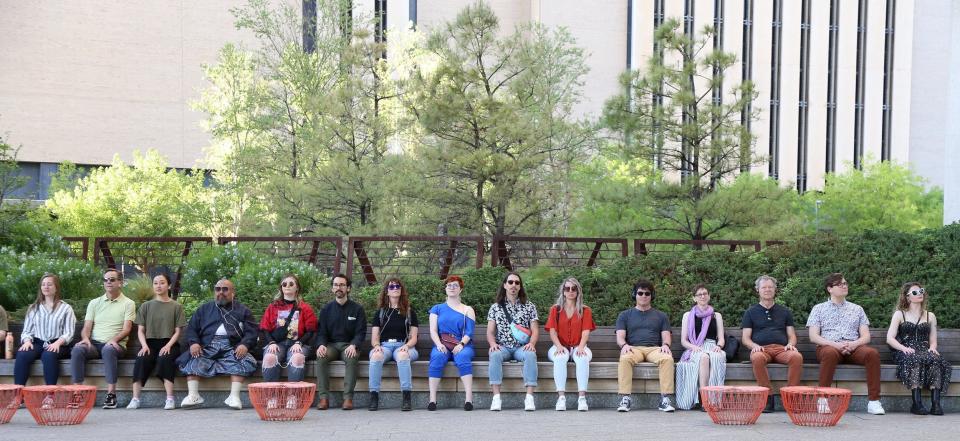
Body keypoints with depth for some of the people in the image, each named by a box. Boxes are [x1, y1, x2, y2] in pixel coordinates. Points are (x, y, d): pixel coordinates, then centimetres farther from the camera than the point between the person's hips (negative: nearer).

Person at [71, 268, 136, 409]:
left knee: (108, 349, -39)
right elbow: (87, 327, 12)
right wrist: (85, 338, -11)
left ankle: (111, 394, -37)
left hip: (115, 344, -3)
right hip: (94, 344, 3)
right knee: (77, 349, -30)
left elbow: (126, 329, -2)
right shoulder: (94, 303, 20)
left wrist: (114, 339, -21)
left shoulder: (128, 304, 9)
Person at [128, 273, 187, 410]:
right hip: (150, 343, 2)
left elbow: (177, 331, 4)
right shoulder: (146, 306, 16)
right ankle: (135, 399, -34)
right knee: (141, 359, -31)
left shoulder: (176, 306, 10)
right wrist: (144, 345, -9)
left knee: (164, 359, -35)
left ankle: (170, 399, -36)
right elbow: (140, 330, 11)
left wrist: (168, 346, -14)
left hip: (169, 343, -2)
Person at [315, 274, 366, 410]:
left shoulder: (357, 309, 5)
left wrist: (353, 345, -22)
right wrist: (321, 345, -16)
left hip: (349, 346, -2)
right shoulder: (326, 309, 11)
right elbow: (321, 332, 6)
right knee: (321, 357, -31)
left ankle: (348, 397, -35)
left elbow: (361, 332, -2)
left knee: (352, 358, -36)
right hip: (331, 345, 2)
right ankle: (324, 397, -31)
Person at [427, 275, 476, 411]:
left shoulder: (468, 310, 17)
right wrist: (439, 344, -13)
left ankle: (469, 399, -44)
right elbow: (433, 331, 7)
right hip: (442, 345, 1)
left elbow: (469, 333, 3)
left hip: (462, 345, -1)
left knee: (463, 357, -36)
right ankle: (432, 399, -39)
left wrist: (461, 344, -17)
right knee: (437, 358, -34)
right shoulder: (437, 308, 20)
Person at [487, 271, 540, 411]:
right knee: (495, 355, -35)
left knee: (531, 355, -35)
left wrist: (531, 343, -15)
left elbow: (535, 330, 6)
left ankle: (529, 397, -39)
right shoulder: (495, 307, 13)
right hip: (502, 347, 0)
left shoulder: (529, 307, 13)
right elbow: (490, 332, 8)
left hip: (522, 347, 0)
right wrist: (493, 344, -14)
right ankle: (496, 397, -38)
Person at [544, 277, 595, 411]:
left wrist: (581, 347, -20)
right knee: (560, 358, -36)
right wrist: (559, 346, -19)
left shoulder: (585, 310, 11)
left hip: (578, 347, 0)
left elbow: (586, 331, 0)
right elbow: (552, 331, 1)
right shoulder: (555, 309, 12)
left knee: (583, 358, -36)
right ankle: (561, 397, -42)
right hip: (561, 346, 0)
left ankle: (582, 397, -40)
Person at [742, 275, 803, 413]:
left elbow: (792, 335, 20)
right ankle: (768, 397, -32)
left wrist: (790, 344, -4)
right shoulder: (751, 312, 20)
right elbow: (745, 338, 13)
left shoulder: (785, 312, 25)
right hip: (761, 349, -1)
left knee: (797, 357, -34)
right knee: (757, 358, -39)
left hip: (782, 348, 1)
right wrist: (754, 345, -10)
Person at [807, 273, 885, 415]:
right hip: (829, 346, -2)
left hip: (853, 347, 3)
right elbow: (813, 337, 4)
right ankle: (823, 399, -38)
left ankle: (873, 401, -30)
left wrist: (855, 344, -10)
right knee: (830, 353, -40)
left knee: (872, 353, -31)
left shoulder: (857, 309, 23)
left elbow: (866, 336, 14)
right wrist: (835, 344, -13)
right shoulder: (819, 308, 16)